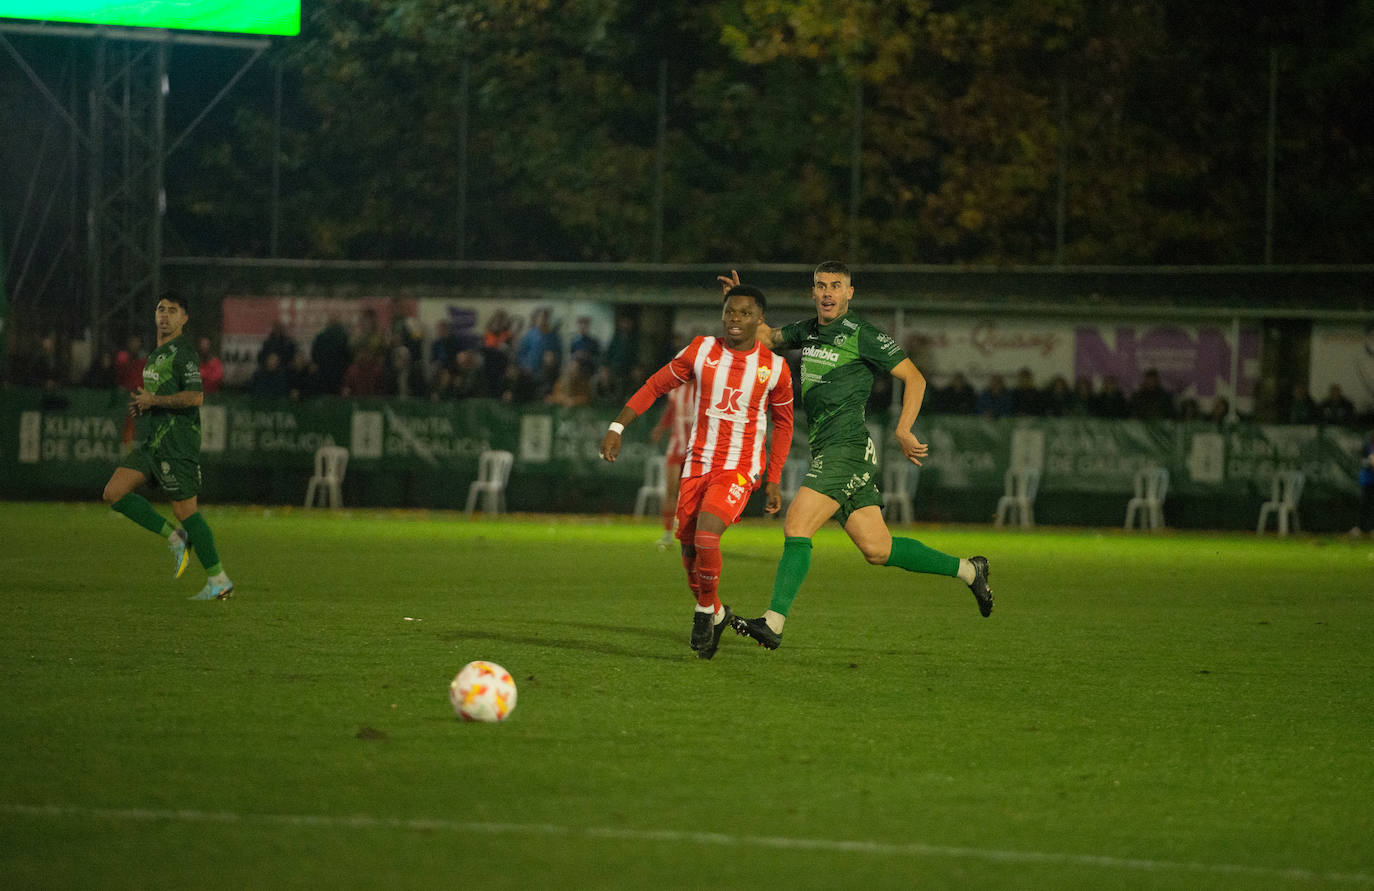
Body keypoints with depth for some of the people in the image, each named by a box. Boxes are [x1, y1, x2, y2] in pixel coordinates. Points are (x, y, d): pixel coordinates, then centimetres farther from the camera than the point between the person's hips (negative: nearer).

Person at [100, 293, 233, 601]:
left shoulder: (183, 352, -12)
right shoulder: (156, 353, 18)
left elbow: (195, 397, -23)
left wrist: (153, 401, -15)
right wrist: (142, 404, 10)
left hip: (178, 440, -9)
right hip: (154, 439, 9)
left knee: (185, 511, -7)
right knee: (114, 493, 0)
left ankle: (218, 580, 2)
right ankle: (175, 538, 5)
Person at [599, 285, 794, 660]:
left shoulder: (774, 368, -4)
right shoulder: (700, 351, -1)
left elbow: (783, 422, 9)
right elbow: (656, 385, 5)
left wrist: (774, 480, 6)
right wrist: (617, 427, -4)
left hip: (740, 468, -3)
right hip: (697, 463, 3)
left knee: (706, 537, -24)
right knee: (690, 549, 6)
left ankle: (705, 611, 0)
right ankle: (716, 614, 31)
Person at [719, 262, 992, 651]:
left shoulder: (863, 335, -7)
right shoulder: (807, 331, 15)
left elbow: (914, 378, -5)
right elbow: (768, 337, 33)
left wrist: (903, 432, -13)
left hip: (848, 448, -8)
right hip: (826, 452, 8)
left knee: (796, 524, -18)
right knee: (877, 549, 8)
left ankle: (773, 622, -22)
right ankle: (967, 570, 21)